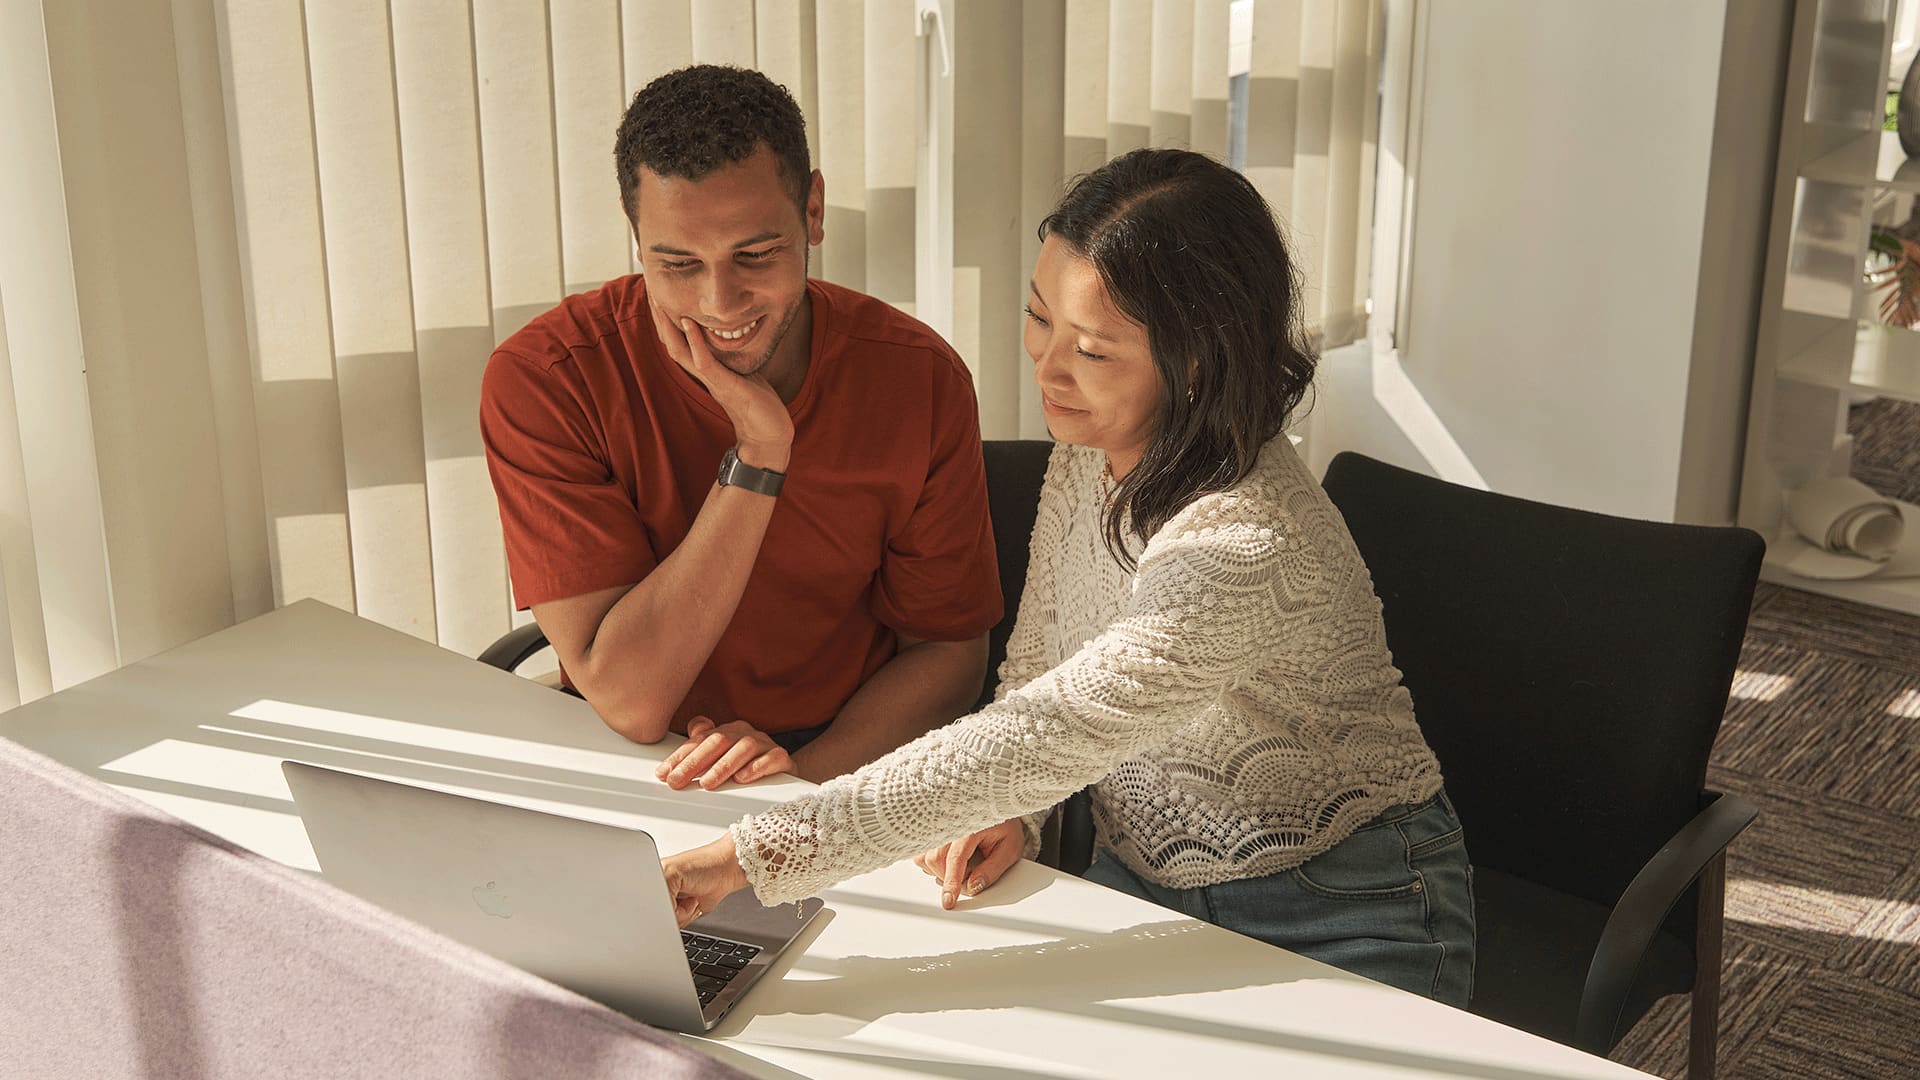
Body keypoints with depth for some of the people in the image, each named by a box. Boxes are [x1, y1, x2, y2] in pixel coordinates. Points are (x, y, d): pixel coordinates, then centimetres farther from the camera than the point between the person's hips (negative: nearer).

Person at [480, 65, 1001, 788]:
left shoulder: (920, 377, -8)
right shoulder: (541, 382, -15)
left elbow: (948, 649, -1)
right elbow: (628, 702, -19)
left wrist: (810, 769, -19)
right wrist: (759, 451, -24)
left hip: (849, 758, 2)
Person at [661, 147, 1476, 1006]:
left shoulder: (1249, 549, -31)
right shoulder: (1090, 446, -4)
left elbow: (1035, 739, -34)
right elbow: (1035, 669, 8)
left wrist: (750, 855, -35)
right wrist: (1008, 810, -13)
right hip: (1142, 881, 6)